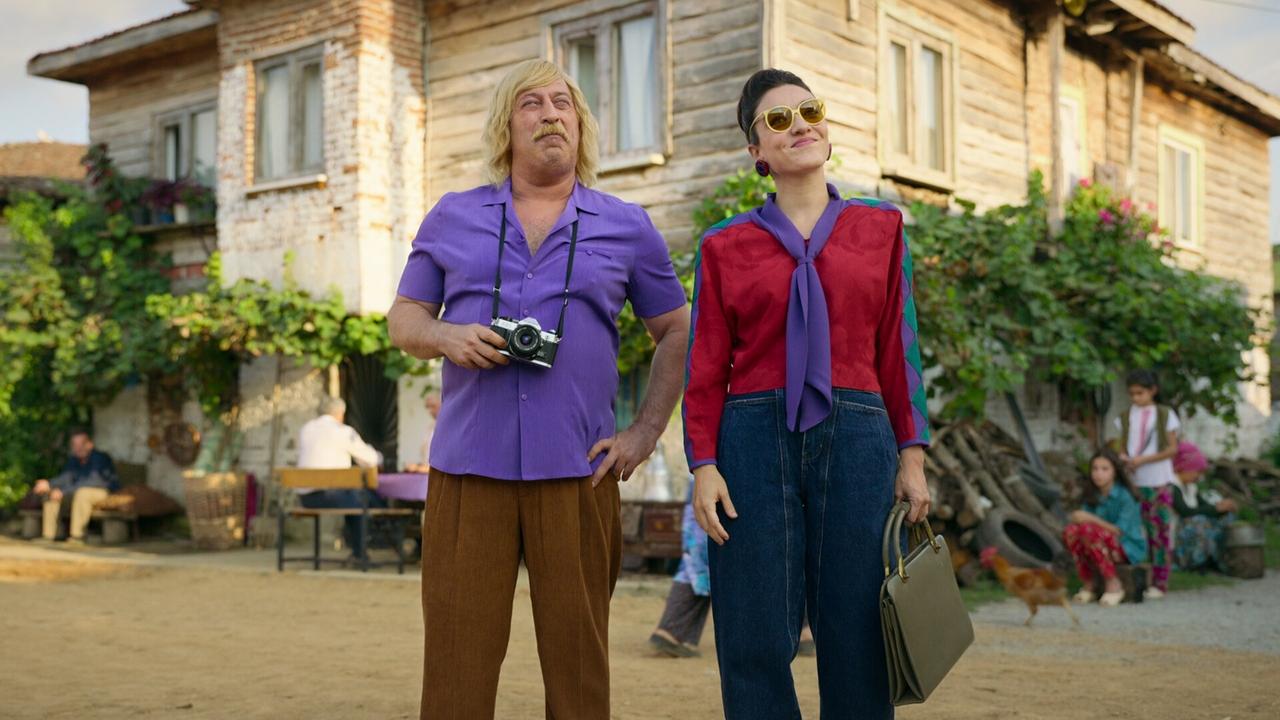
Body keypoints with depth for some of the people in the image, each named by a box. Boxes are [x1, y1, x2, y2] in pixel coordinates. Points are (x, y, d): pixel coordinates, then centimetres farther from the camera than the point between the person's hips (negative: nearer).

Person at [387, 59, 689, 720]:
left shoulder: (627, 227, 10)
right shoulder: (452, 218, 11)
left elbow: (676, 332, 15)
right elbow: (402, 318, 16)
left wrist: (646, 431, 4)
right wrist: (445, 337, -7)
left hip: (577, 471, 0)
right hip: (468, 468, 0)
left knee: (579, 663, 4)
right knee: (457, 663, -1)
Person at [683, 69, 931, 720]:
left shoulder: (880, 228, 11)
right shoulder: (725, 245, 8)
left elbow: (898, 350, 9)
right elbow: (705, 367, 5)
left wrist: (912, 457, 5)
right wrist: (704, 466, -4)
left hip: (857, 440, 1)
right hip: (755, 440, -1)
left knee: (856, 637, 3)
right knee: (755, 642, 0)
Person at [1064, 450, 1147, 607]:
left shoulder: (1125, 496, -13)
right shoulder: (1092, 496, 5)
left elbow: (1120, 531, -20)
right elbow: (1080, 518, 0)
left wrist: (1091, 519, -25)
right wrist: (1077, 519, -23)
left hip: (1128, 548, -6)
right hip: (1103, 549, 6)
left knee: (1088, 529, -32)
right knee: (1070, 530, -22)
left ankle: (1113, 584, -22)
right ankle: (1088, 585, -11)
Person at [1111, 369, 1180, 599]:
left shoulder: (1165, 414, 0)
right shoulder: (1125, 417, 10)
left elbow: (1173, 448, -4)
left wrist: (1143, 459, -15)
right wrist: (1123, 458, -10)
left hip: (1158, 481, -3)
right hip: (1132, 481, 3)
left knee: (1159, 531, -2)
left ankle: (1159, 583, 3)